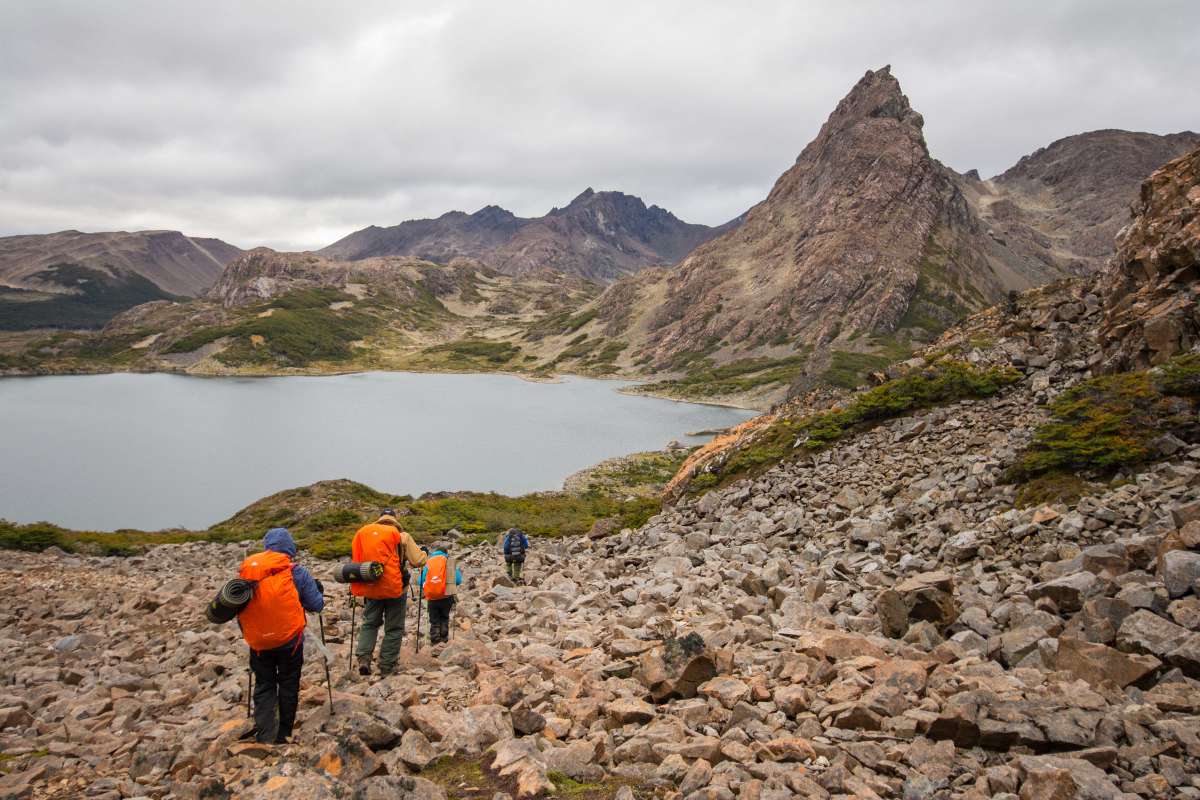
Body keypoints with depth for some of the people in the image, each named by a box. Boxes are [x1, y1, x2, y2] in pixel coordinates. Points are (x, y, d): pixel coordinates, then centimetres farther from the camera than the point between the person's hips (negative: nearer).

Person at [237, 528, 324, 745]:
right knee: (288, 686, 14)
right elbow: (316, 605, -5)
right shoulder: (295, 572, -10)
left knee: (263, 686, 14)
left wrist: (246, 633, 23)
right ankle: (283, 735, 22)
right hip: (289, 639, -2)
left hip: (258, 642, 2)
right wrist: (318, 590, 16)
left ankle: (264, 737, 2)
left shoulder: (245, 570, 0)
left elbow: (236, 607, 8)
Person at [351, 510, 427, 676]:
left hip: (371, 588, 3)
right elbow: (418, 561, -8)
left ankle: (363, 658, 4)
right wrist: (423, 553, 15)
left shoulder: (362, 534, 5)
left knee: (369, 623, 21)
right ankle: (386, 665, 14)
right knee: (394, 628, 11)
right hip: (394, 588, -3)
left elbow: (356, 560, 9)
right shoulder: (401, 536, -5)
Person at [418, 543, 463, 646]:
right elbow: (458, 581, -3)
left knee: (434, 621, 13)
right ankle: (444, 638, 21)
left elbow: (420, 582, -2)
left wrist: (422, 592, 18)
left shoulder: (428, 562, 0)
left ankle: (435, 640, 9)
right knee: (444, 618, 21)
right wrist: (459, 573, 18)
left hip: (432, 598, 0)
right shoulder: (450, 562, 0)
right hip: (446, 597, 0)